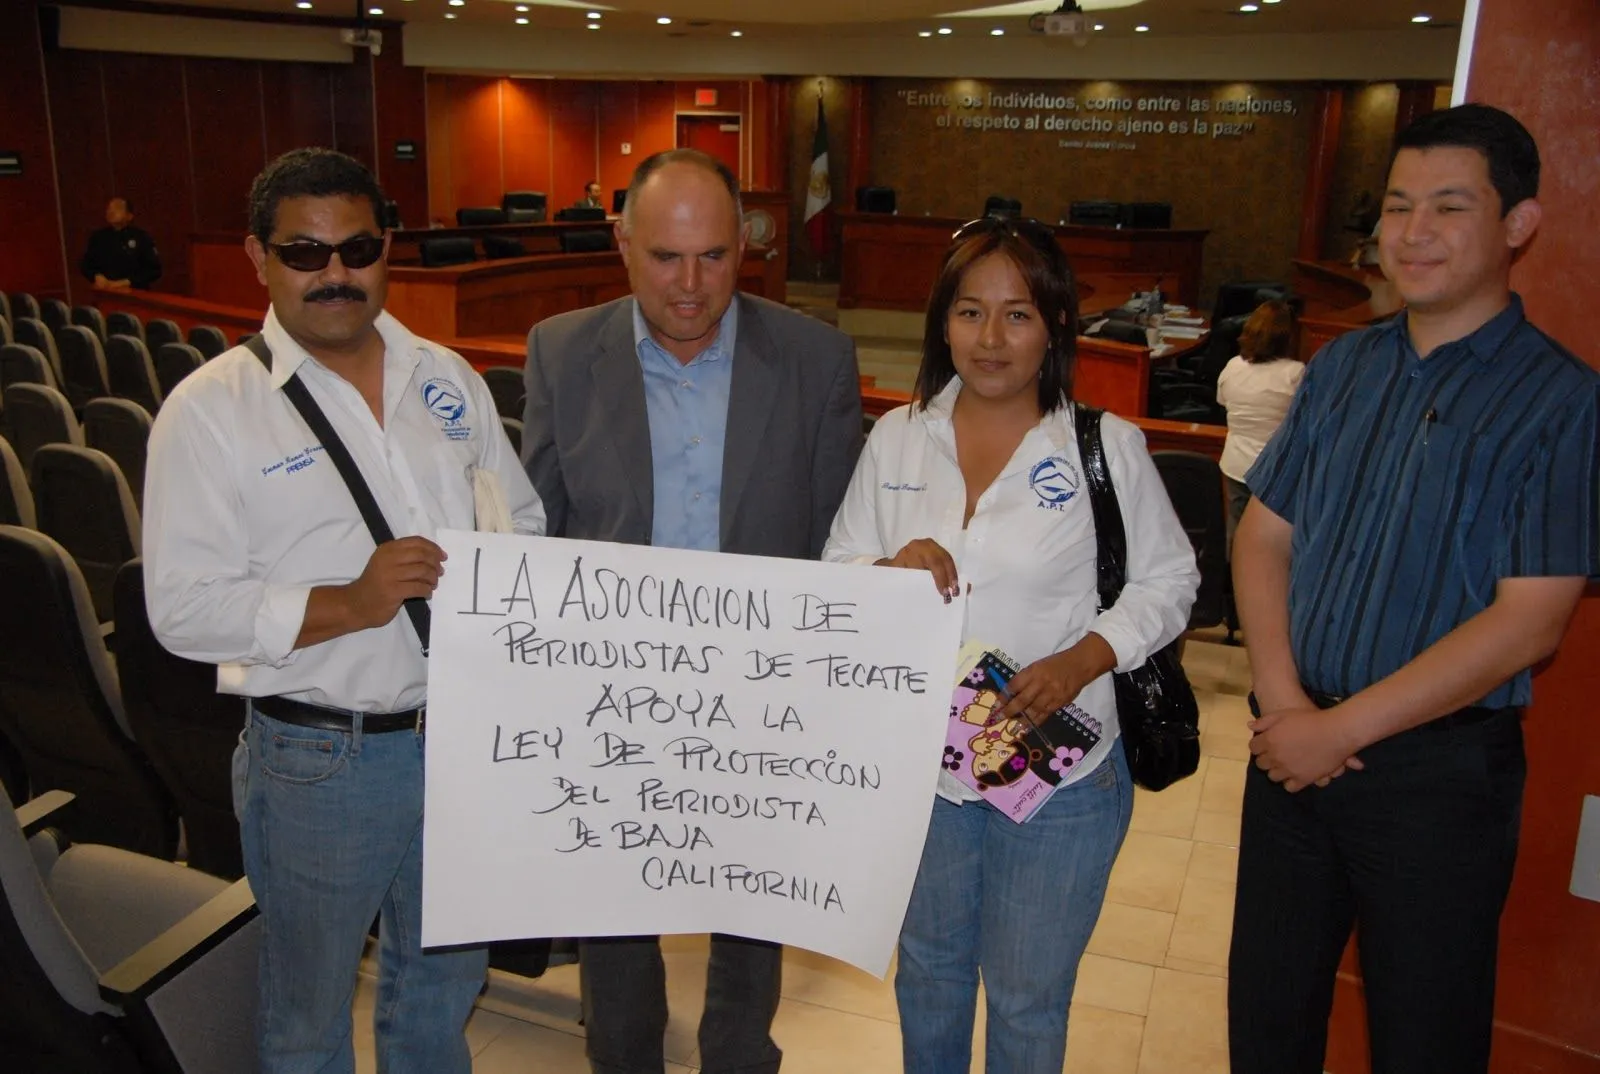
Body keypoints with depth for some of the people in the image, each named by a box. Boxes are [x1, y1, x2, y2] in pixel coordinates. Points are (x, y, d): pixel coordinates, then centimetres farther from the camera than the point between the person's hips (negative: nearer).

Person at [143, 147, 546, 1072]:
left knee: (445, 975, 24)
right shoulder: (211, 409, -9)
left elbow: (525, 522, 11)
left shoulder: (447, 379, 5)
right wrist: (348, 605, -24)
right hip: (316, 760, -4)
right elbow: (184, 607, -13)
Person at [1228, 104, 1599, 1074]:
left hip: (1440, 766, -4)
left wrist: (1342, 729, -16)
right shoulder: (1342, 368, 6)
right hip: (1296, 744, 5)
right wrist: (1283, 701, -9)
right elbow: (1264, 535, 6)